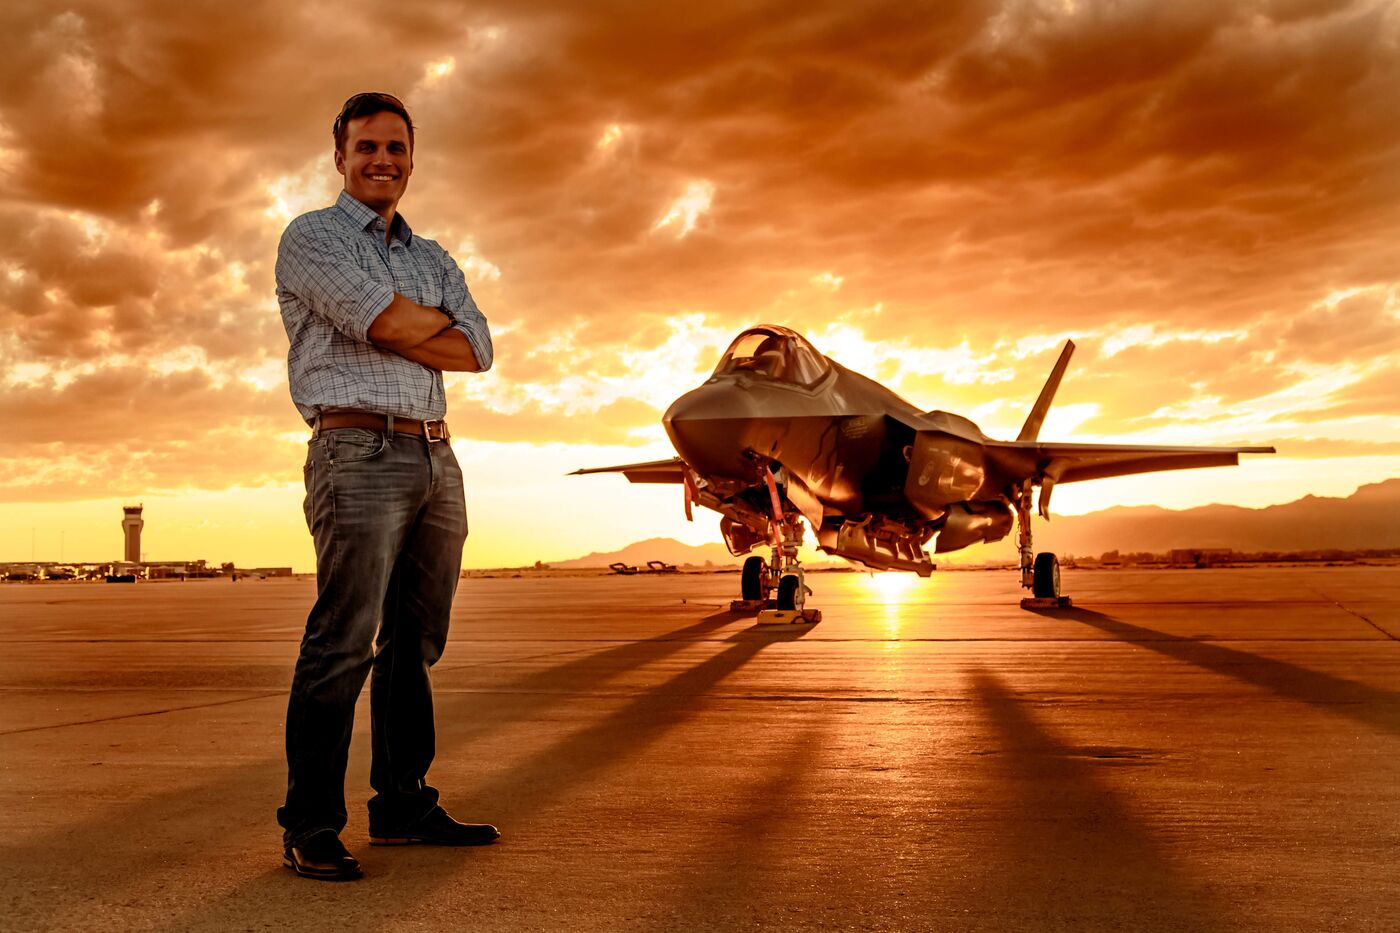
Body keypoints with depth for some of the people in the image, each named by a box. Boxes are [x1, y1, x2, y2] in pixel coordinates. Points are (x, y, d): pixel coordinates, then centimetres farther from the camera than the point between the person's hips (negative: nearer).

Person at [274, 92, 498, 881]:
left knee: (416, 642, 9)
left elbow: (478, 349, 7)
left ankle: (404, 806, 17)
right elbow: (387, 320, -13)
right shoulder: (313, 237, 4)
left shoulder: (434, 259, 23)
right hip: (360, 453, -7)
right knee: (343, 643, -12)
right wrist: (439, 322, 5)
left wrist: (400, 330, -5)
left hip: (437, 459, 7)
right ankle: (311, 828, -7)